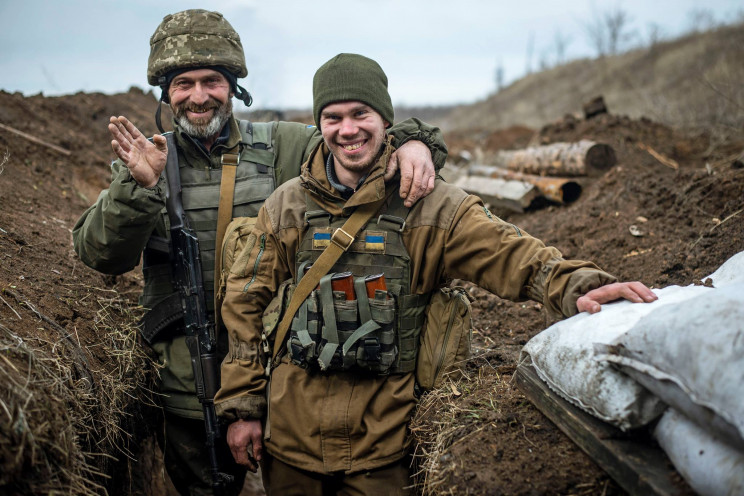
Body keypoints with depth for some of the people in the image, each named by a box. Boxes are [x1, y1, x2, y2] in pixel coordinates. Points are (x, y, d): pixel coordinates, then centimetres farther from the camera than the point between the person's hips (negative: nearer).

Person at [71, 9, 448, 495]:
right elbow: (100, 254, -10)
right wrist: (139, 186, -28)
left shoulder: (282, 147, -1)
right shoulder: (145, 162, 0)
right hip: (190, 389, 1)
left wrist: (413, 142, -27)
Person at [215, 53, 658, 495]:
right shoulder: (288, 205, 2)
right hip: (293, 421, 2)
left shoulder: (431, 205, -3)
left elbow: (510, 253, -12)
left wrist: (578, 287, -32)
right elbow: (246, 303, 5)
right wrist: (242, 406, 3)